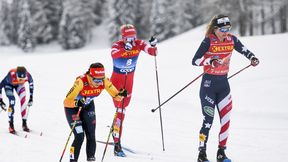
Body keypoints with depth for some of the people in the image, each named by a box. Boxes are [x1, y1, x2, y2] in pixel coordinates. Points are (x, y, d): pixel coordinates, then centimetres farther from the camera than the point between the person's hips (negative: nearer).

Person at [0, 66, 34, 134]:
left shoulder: (28, 75, -34)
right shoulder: (11, 76, -43)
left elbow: (31, 83, -10)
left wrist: (31, 98, -7)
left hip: (19, 85, 3)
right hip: (9, 84, -3)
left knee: (23, 101, -14)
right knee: (12, 101, -22)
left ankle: (24, 124, -3)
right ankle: (11, 125, -16)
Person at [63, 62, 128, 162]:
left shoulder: (104, 81, -24)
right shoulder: (81, 82, -37)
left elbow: (116, 95, -15)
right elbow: (67, 101, -38)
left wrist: (121, 95, -37)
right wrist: (77, 103, -57)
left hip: (88, 107, 4)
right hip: (72, 108, -4)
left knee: (91, 136, 0)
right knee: (79, 137, -13)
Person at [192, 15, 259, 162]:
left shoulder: (231, 39, 0)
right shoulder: (208, 41, -14)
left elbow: (244, 50, 14)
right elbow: (195, 61, -16)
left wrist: (253, 58, -6)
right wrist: (211, 61, -31)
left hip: (223, 83, 5)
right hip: (208, 83, -5)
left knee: (226, 119, 0)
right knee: (208, 120, -7)